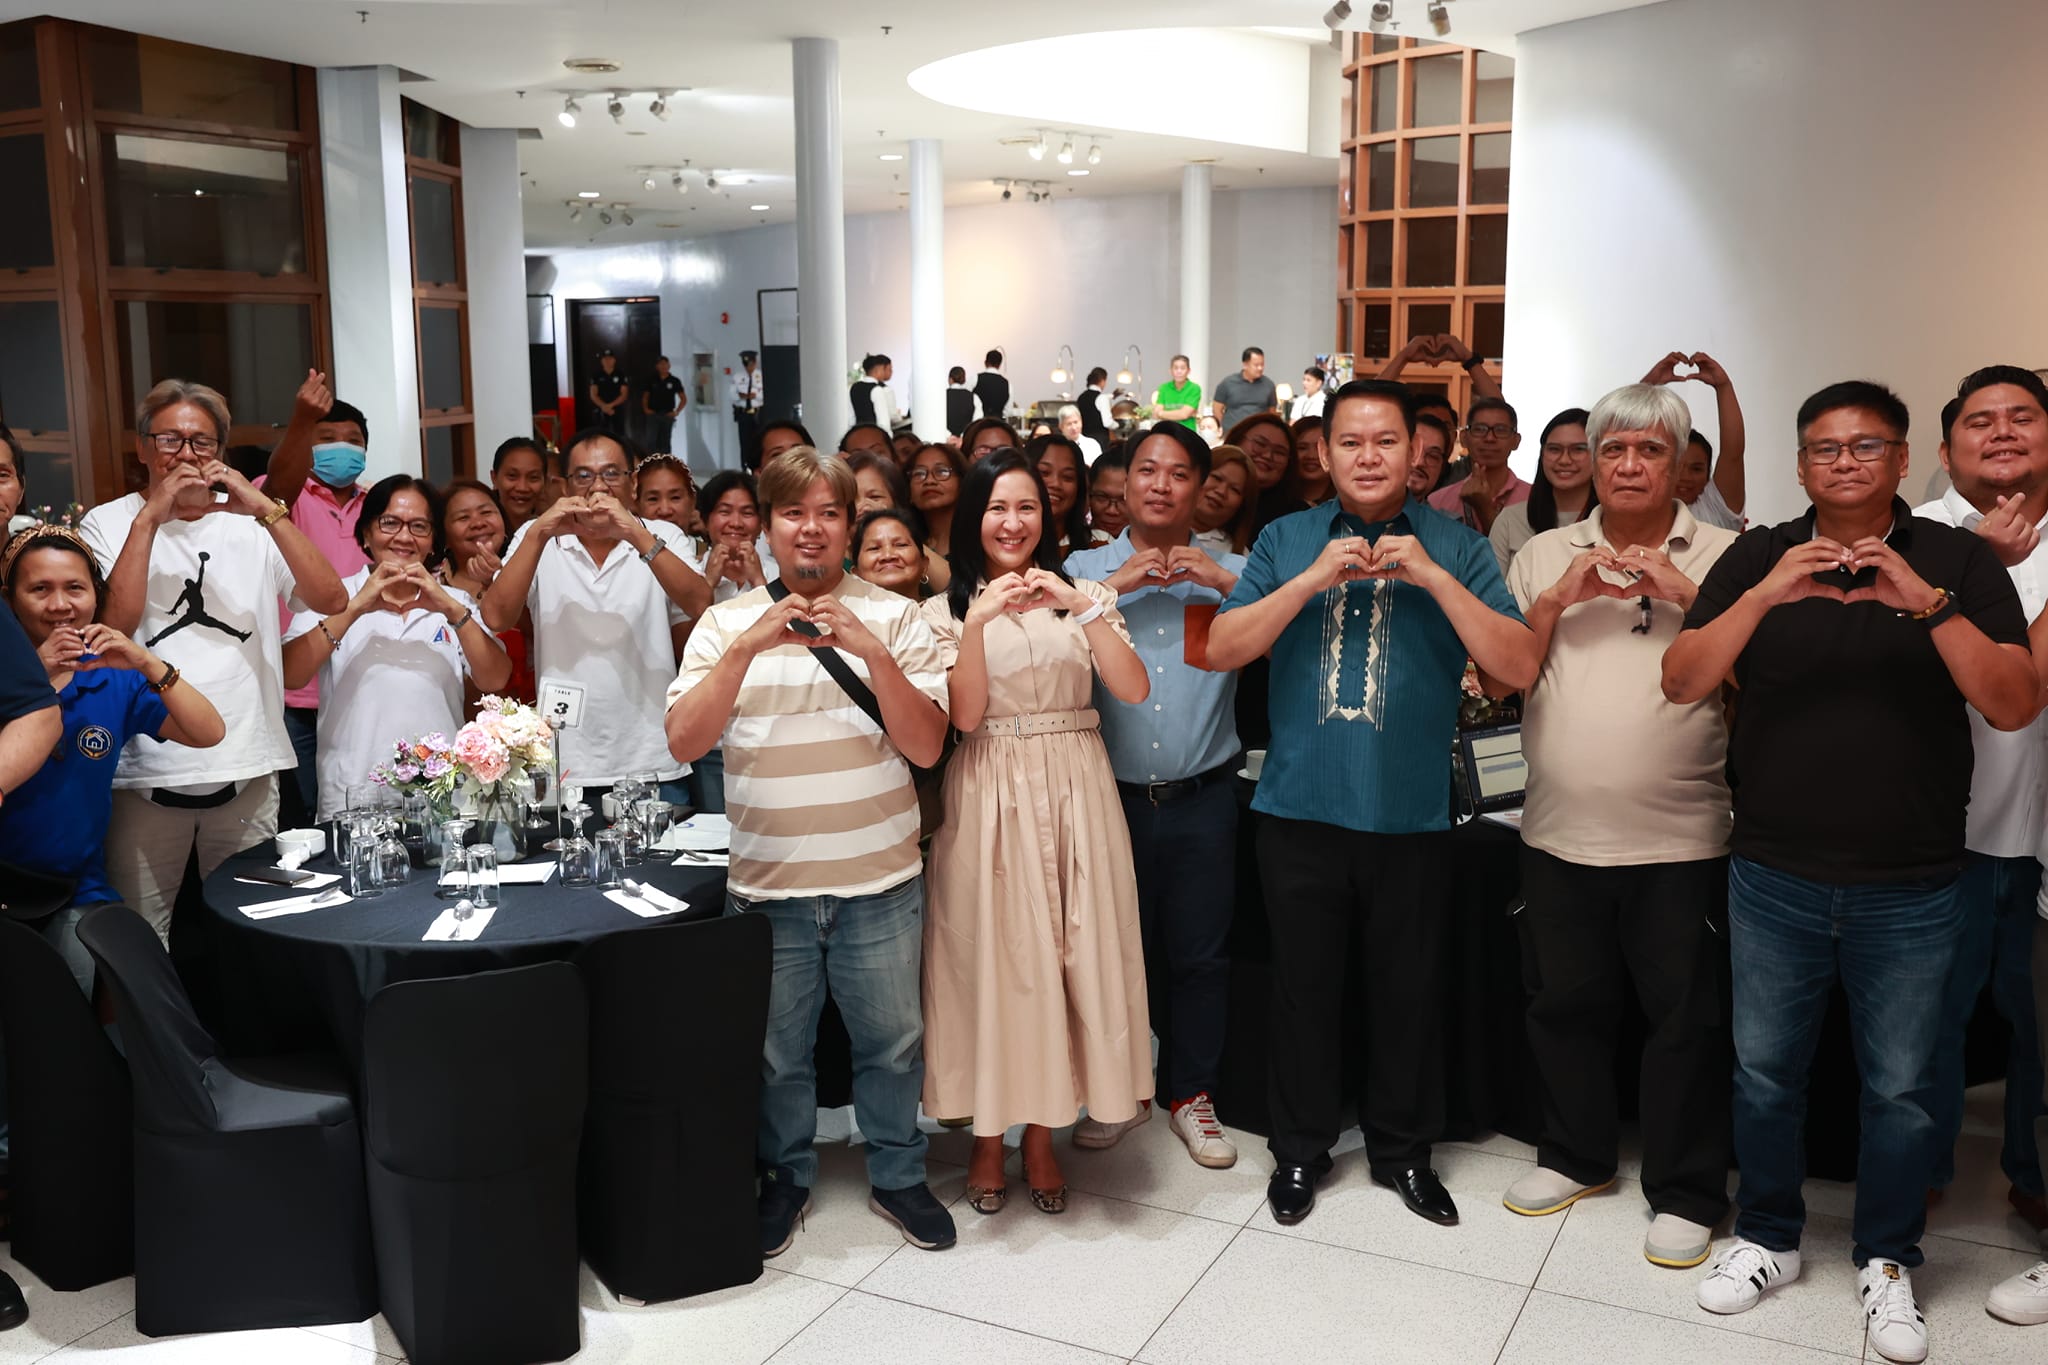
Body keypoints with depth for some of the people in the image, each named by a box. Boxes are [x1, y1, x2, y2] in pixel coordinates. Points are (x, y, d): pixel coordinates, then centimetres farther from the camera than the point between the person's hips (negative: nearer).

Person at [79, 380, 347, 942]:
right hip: (146, 768, -2)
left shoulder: (250, 525, 9)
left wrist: (266, 510, -15)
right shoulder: (109, 523, 4)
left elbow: (332, 599, -6)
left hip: (248, 768, 2)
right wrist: (149, 519, -13)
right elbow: (111, 630, -12)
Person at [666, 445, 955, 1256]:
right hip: (768, 882, 1)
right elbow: (683, 743, -9)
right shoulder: (725, 624, 2)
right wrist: (747, 648, -20)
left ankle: (897, 1175, 34)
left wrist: (876, 655, -21)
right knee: (777, 1049, 14)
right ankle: (785, 1179, 36)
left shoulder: (895, 617, 0)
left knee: (891, 1038, 12)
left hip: (881, 880, 0)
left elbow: (927, 747, -7)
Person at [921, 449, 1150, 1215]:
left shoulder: (1081, 595, 8)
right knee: (990, 960, 2)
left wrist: (1083, 608, -16)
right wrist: (979, 622, -19)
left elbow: (1133, 690, -5)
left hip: (1074, 795, 1)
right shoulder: (947, 609, 4)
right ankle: (988, 1136, 19)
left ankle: (1042, 1136, 20)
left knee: (1066, 960, 4)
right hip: (989, 799, -1)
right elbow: (965, 715, -7)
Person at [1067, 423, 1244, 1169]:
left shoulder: (1228, 571, 5)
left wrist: (1223, 581, -16)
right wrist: (1113, 586, -17)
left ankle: (1190, 1093, 25)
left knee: (1199, 954, 9)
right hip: (1111, 793, 0)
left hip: (1202, 799, 0)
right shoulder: (1086, 568, 5)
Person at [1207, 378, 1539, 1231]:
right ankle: (1300, 1149, 30)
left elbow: (1519, 668, -9)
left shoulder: (1456, 547, 1)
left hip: (1410, 815, 0)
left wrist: (1433, 578, -18)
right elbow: (1224, 649, -6)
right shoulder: (1287, 542, 3)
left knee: (1409, 990, 12)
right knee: (1304, 986, 12)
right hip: (1301, 808, 0)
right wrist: (1313, 579, -17)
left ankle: (1403, 1149, 32)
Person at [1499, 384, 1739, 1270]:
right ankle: (1577, 1156, 33)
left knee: (1685, 1019, 5)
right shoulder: (1544, 555, 9)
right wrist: (1557, 599, -10)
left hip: (1680, 839, -3)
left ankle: (1686, 1194, 20)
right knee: (1565, 1004, 14)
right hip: (1561, 832, 3)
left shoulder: (1722, 557, 2)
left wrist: (1688, 596, -17)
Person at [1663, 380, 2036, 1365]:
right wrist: (1765, 596, -23)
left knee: (1901, 1087, 10)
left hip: (1911, 887, -1)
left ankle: (1887, 1262, 30)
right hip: (1773, 877, 1)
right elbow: (1682, 683, -9)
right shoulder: (1758, 558, 1)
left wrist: (1931, 605, -25)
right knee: (1764, 1072, 12)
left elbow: (2015, 706, -11)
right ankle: (1767, 1238, 32)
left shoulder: (1959, 561, -2)